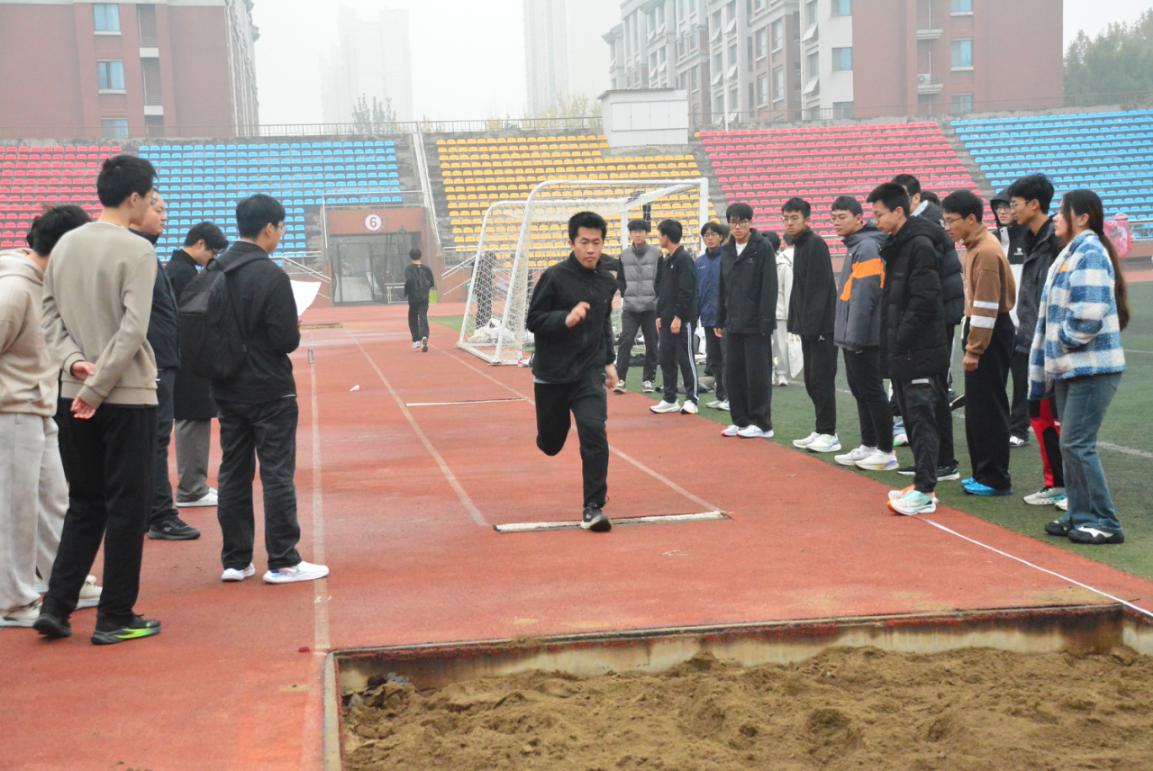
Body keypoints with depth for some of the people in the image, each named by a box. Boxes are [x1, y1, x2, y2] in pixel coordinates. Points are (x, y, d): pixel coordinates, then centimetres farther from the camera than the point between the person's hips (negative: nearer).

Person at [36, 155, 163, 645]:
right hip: (128, 397, -6)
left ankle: (56, 606, 12)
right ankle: (115, 618, 10)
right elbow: (133, 330, -19)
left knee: (84, 505, 17)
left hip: (74, 399, 6)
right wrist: (99, 386, -14)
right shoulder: (136, 250, -12)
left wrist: (74, 362, -4)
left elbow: (50, 317, 7)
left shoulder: (64, 245, 8)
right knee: (127, 508, 4)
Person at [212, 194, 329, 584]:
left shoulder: (214, 272, 4)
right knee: (277, 475, 0)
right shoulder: (271, 275, -17)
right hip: (269, 392, -6)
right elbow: (286, 340, -18)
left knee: (233, 474, 11)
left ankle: (235, 561, 17)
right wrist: (295, 329, 2)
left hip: (227, 391, 7)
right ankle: (283, 562, 5)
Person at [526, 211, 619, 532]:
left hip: (589, 372, 2)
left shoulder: (607, 282, 4)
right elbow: (534, 321, -10)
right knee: (551, 444, 12)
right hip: (551, 373, -2)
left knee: (594, 433, -17)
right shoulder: (554, 277, -11)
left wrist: (608, 361, 16)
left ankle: (593, 508, -9)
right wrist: (566, 319, -27)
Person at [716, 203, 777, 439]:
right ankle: (741, 420, 18)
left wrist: (766, 321, -18)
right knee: (733, 374, 8)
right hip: (734, 323, 6)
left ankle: (762, 424, 6)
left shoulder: (763, 248, -7)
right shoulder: (728, 251, 13)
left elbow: (769, 287, -13)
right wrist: (720, 320, 13)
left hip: (756, 324, -6)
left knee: (757, 374, -2)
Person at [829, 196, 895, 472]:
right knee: (860, 391, 14)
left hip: (864, 338, -10)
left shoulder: (867, 246, -14)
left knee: (872, 391, -5)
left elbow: (865, 295, -21)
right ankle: (868, 446, 22)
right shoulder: (855, 247, 16)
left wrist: (854, 336, -23)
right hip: (853, 337, 10)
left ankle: (886, 452, 1)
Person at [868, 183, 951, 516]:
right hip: (902, 352, 9)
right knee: (912, 418, 13)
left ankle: (925, 491, -3)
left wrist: (901, 341, -17)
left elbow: (924, 301, -20)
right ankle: (923, 483, 21)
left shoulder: (920, 245, -14)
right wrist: (891, 345, 13)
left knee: (922, 418, -6)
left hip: (920, 351, -9)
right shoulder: (896, 246, 15)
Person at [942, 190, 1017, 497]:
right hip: (982, 330, 10)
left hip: (990, 335, -10)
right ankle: (983, 472, 22)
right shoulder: (976, 246, 12)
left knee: (987, 408, -4)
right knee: (976, 405, 14)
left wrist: (973, 350, -20)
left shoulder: (986, 251, -18)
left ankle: (996, 479, 3)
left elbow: (986, 306, -21)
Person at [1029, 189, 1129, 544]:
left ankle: (1104, 523, -1)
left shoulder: (1090, 254, -14)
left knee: (1077, 445, -9)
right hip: (1068, 367, 10)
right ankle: (1079, 515, 22)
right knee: (1071, 444, 12)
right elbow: (1051, 314, 19)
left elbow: (1089, 315, -25)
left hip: (1093, 369, -10)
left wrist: (1063, 341, -8)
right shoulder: (1070, 254, 16)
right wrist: (1042, 366, 19)